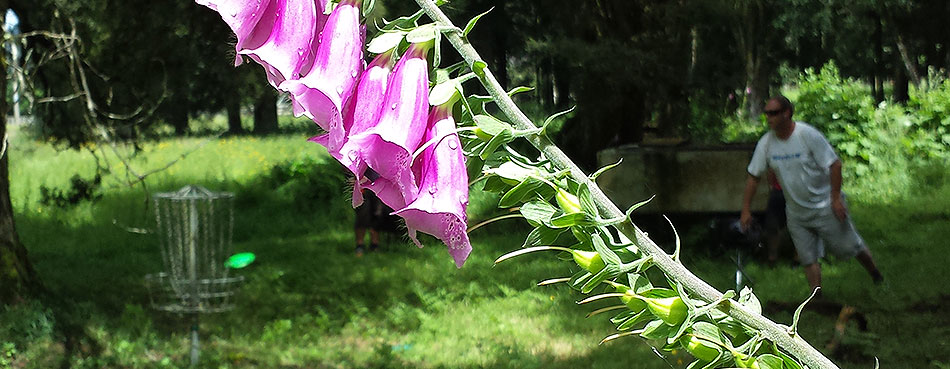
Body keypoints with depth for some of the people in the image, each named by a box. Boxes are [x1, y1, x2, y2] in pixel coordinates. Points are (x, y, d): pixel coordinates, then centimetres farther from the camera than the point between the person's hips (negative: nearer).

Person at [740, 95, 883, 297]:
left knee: (850, 247, 6)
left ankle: (875, 274, 31)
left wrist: (836, 198, -17)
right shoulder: (765, 143, -5)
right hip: (796, 214, 4)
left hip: (825, 206, -4)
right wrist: (746, 210, 1)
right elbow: (753, 177, 3)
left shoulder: (808, 134, -19)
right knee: (808, 260, 4)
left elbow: (834, 164, -15)